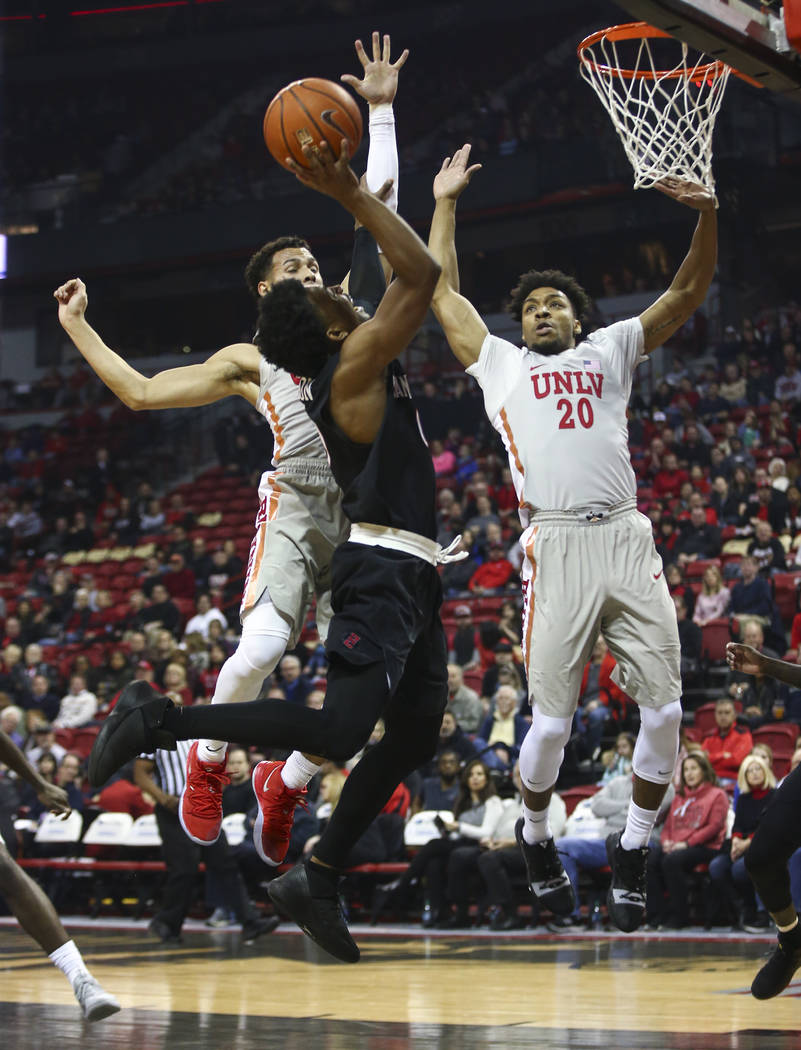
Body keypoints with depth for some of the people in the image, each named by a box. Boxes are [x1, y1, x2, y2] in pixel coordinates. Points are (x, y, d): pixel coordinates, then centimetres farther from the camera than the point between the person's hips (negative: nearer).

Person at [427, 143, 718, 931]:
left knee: (664, 709, -5)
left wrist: (706, 215, 3)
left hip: (627, 541, 2)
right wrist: (445, 202, 27)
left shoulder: (611, 351, 23)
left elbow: (686, 293, 17)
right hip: (556, 549, -2)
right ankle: (535, 836, 22)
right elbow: (441, 291, 21)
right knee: (552, 719, -6)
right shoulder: (499, 363, 20)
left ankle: (633, 849, 14)